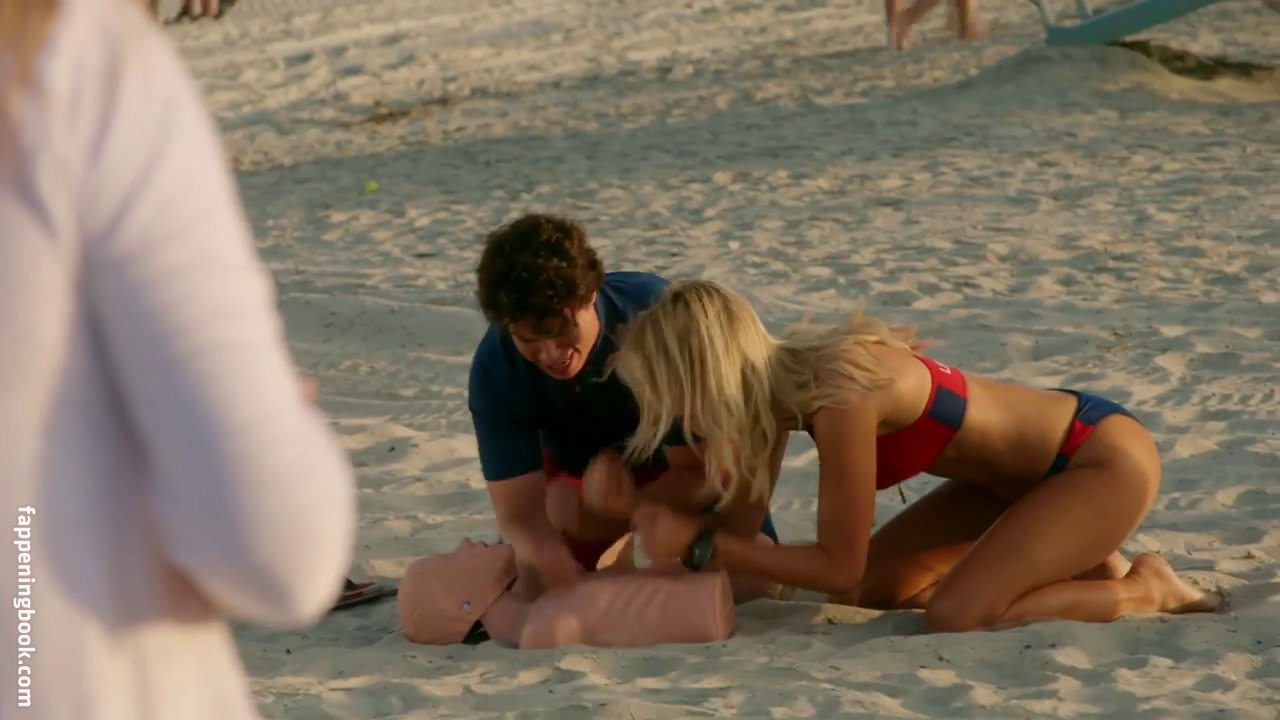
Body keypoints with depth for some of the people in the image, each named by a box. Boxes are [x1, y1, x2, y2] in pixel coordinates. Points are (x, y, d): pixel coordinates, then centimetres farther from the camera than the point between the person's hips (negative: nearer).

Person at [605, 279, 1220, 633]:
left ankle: (1144, 590, -1)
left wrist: (697, 542, -21)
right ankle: (1079, 562, 15)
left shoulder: (839, 399, -31)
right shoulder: (780, 374, -7)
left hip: (1106, 458, -9)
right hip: (1032, 462, 9)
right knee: (872, 587, 5)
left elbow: (839, 568, -22)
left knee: (956, 615, -23)